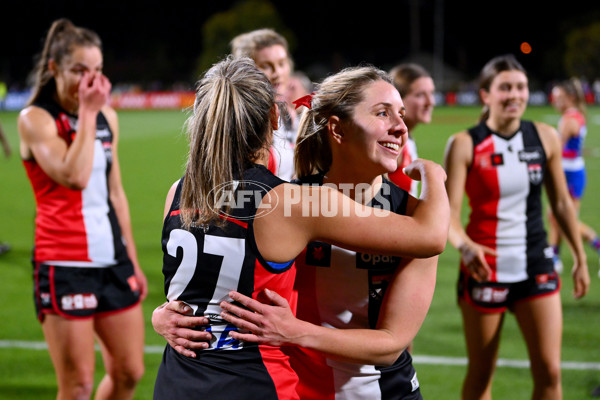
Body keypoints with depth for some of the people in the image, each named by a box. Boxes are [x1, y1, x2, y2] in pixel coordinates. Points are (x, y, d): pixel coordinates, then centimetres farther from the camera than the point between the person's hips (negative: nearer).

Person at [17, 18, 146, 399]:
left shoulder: (107, 117, 10)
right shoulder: (35, 119, -9)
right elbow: (74, 176, -26)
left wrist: (133, 262, 17)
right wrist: (87, 112, -17)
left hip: (112, 260, 7)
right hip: (64, 265, -7)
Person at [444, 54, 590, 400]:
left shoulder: (545, 137, 3)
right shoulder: (465, 144, -8)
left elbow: (562, 203, 13)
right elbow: (449, 213, -14)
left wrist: (580, 258, 13)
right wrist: (464, 245, -34)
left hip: (537, 267, 3)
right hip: (484, 269, -3)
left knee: (550, 371, -4)